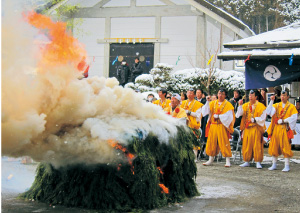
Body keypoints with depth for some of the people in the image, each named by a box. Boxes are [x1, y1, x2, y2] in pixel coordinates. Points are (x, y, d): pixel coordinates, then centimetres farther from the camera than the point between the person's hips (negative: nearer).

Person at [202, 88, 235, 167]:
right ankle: (211, 160, 17)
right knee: (211, 143, 7)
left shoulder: (228, 104, 1)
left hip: (222, 126, -4)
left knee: (224, 143, -6)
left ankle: (228, 161, -1)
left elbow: (228, 116, -9)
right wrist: (208, 102, -11)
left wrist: (218, 116, -13)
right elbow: (205, 111, 0)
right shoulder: (213, 103, 12)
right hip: (213, 126, 4)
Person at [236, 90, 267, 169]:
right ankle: (247, 162, 15)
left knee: (257, 145, -4)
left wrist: (254, 119, -19)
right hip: (247, 128, 4)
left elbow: (262, 118, -6)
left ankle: (258, 162, 1)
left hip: (256, 129, -4)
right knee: (246, 145, 6)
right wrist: (240, 105, -11)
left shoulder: (260, 106, -2)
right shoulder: (245, 105, 11)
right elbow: (239, 114, -1)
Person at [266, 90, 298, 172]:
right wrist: (271, 101, -10)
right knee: (274, 147, 5)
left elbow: (294, 117, -8)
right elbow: (269, 112, -3)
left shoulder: (291, 107, 3)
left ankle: (287, 166, 0)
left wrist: (283, 120, -13)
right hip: (275, 128, 4)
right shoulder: (276, 105, 13)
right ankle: (274, 164, 16)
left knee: (286, 147, -5)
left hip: (285, 129, -4)